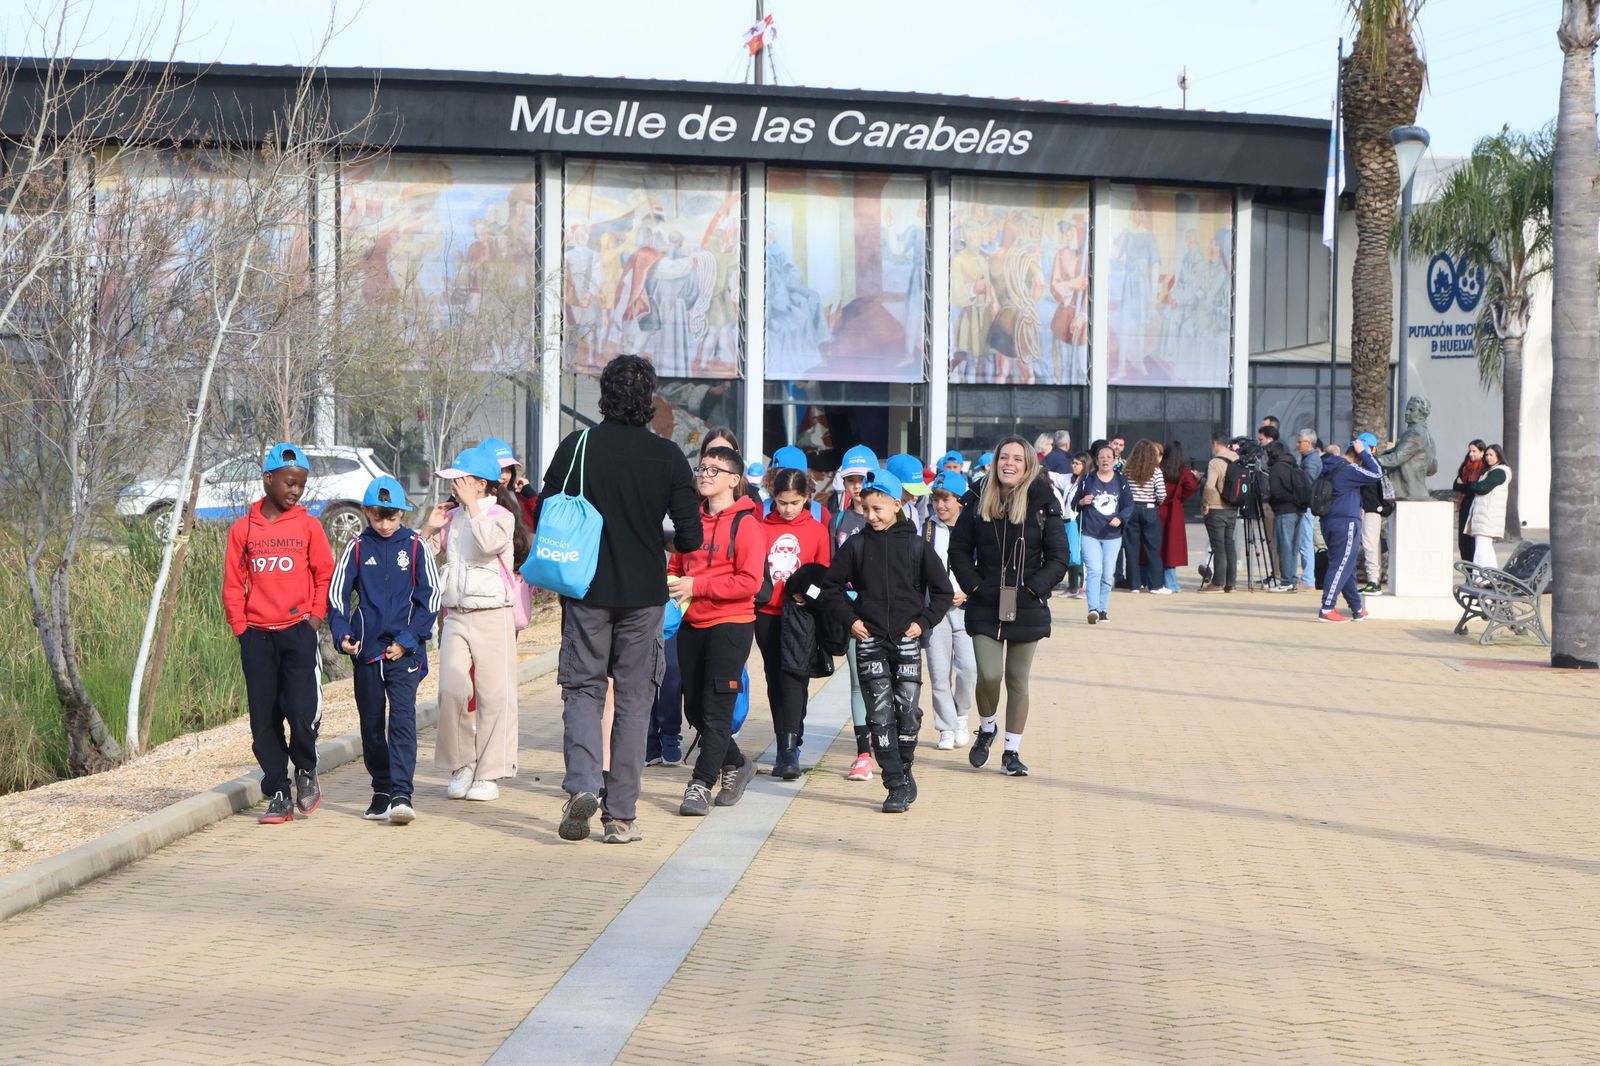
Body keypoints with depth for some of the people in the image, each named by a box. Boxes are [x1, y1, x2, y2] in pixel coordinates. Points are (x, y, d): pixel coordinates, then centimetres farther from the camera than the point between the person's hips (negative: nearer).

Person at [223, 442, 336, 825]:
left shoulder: (308, 525, 4)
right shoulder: (242, 529, 5)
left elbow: (325, 575, 9)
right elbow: (233, 582, 9)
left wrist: (316, 616, 1)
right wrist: (240, 627, 3)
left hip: (298, 632, -1)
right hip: (257, 636, 2)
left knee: (303, 714, -12)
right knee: (264, 721, 3)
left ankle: (306, 771, 16)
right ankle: (278, 796, 12)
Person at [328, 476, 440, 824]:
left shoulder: (415, 546, 1)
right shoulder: (357, 547, 5)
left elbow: (430, 597, 2)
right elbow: (337, 592, 6)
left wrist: (408, 639, -7)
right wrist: (341, 634, -9)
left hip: (405, 650, -3)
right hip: (367, 649, 3)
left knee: (402, 718, -15)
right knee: (372, 724, 10)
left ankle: (401, 795, -20)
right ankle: (381, 792, 23)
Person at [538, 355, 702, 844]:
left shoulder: (576, 446, -6)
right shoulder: (668, 455, -5)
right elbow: (690, 537, -5)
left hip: (586, 590, 0)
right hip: (644, 594, 0)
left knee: (582, 689, 10)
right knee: (634, 697, 7)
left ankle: (582, 783, -13)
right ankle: (621, 814, 6)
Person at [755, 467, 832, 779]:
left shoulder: (817, 531, 2)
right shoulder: (762, 528, 3)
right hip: (767, 614, 2)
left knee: (793, 676, -11)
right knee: (774, 679, 9)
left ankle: (790, 749, -14)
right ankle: (785, 746, 19)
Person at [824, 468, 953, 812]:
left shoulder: (917, 546, 1)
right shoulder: (856, 546, 3)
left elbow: (942, 590, 8)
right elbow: (832, 584, 12)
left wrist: (924, 621, -1)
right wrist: (849, 618, 2)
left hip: (906, 640, -1)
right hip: (869, 640, 1)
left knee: (908, 710, -5)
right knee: (880, 713, -4)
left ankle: (904, 768, 17)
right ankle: (897, 784, -1)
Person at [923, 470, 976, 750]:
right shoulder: (927, 529, 8)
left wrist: (966, 593, -9)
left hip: (966, 608, -2)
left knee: (968, 666, -14)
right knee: (939, 671, 0)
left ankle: (962, 715, 11)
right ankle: (947, 728, 11)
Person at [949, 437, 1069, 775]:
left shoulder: (1043, 504, -2)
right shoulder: (978, 501, 2)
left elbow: (1058, 557, -1)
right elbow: (959, 549, 6)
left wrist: (1033, 589, -11)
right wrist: (973, 585, -7)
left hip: (1027, 609, 0)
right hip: (985, 608, 0)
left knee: (1018, 681, 6)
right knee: (989, 675, -10)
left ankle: (1012, 751, 17)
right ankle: (987, 729, 20)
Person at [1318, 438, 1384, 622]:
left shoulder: (1331, 467, 13)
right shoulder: (1348, 470, -16)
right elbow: (1376, 473, -16)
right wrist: (1363, 452, -10)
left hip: (1330, 521, 10)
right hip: (1345, 523, -10)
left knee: (1347, 566, 17)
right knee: (1341, 565, -7)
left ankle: (1357, 609, 26)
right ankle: (1327, 609, -11)